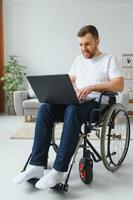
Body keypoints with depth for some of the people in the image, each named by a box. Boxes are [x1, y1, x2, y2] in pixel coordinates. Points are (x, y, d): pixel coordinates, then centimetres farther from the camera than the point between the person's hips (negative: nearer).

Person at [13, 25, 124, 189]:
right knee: (45, 109, -23)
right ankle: (37, 166, -27)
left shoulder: (109, 59, 4)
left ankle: (58, 171, -37)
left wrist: (92, 87, -23)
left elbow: (119, 85, -10)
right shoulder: (79, 59, 23)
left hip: (97, 103, -5)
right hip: (76, 101, 6)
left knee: (72, 111, -39)